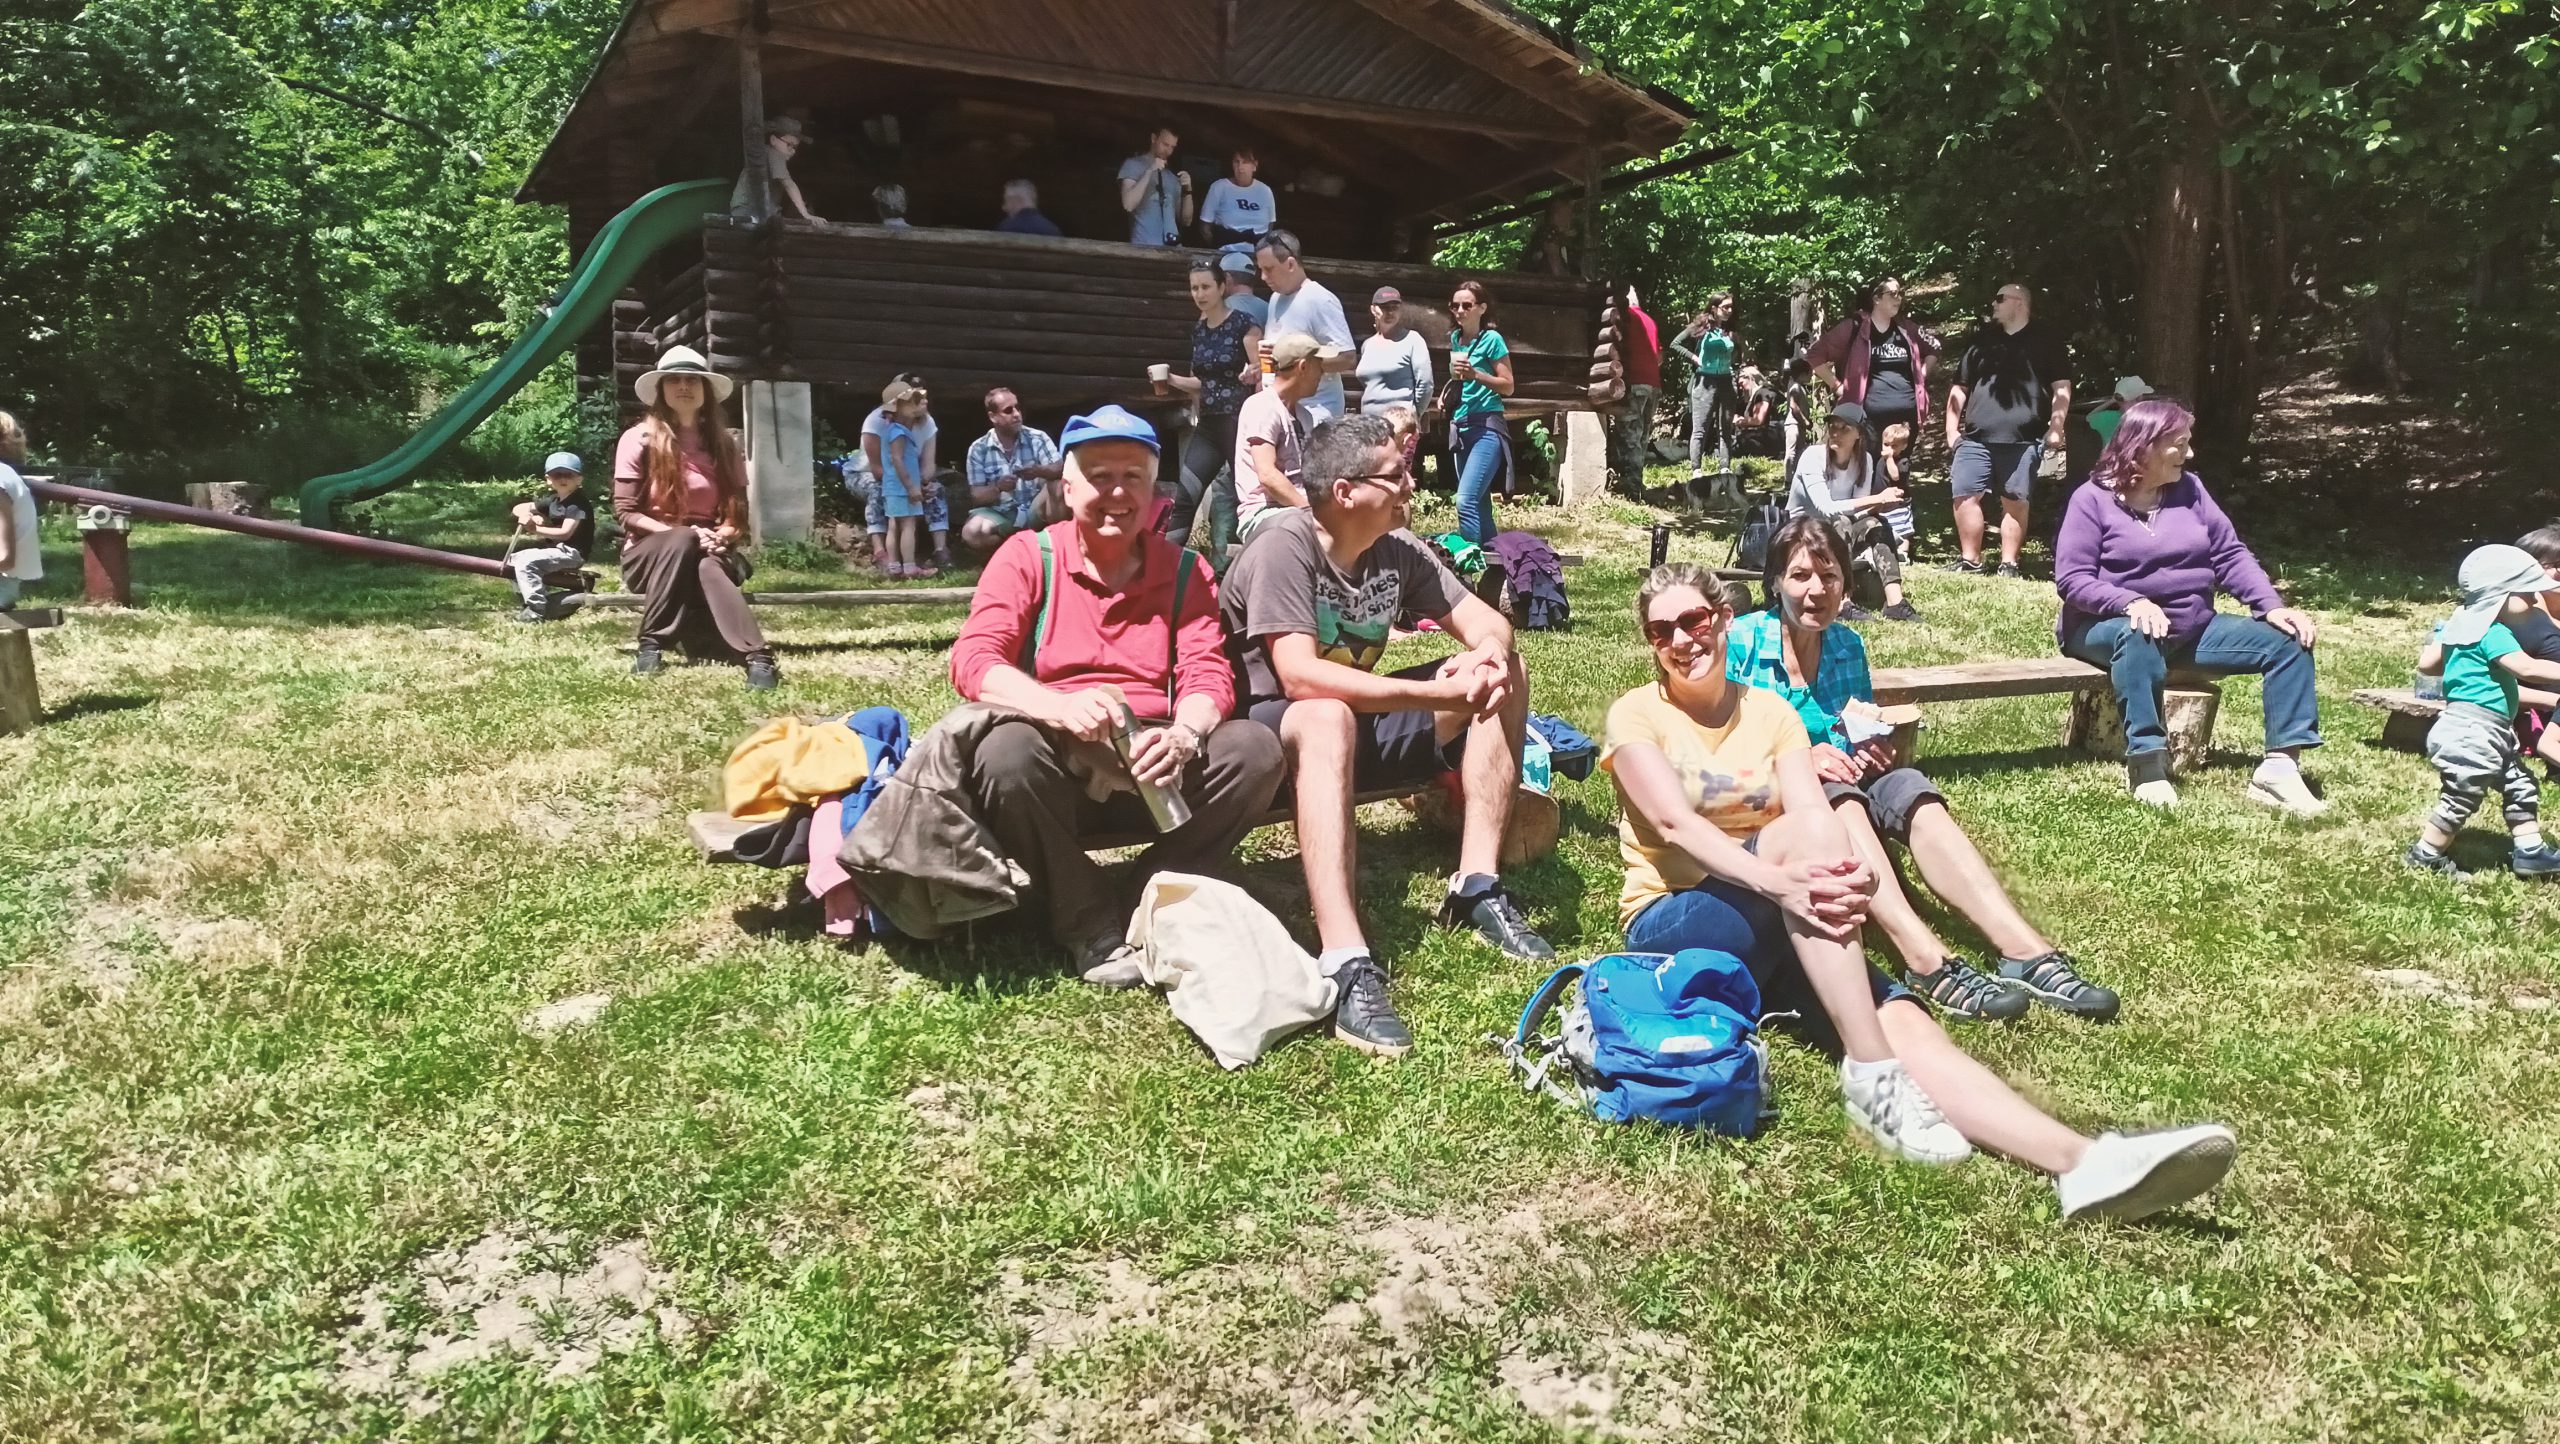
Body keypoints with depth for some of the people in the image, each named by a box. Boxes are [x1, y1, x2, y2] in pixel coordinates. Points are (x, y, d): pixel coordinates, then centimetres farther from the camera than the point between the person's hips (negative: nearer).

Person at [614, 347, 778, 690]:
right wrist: (680, 534, -22)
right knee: (682, 541, -37)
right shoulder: (640, 439, -5)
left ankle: (756, 656, -50)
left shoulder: (722, 444, 4)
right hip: (649, 553, -1)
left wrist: (720, 538, -18)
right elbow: (627, 513, -8)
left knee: (709, 568, -36)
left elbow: (737, 512, 4)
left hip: (704, 552, 1)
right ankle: (651, 644, -34)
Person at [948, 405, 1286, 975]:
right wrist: (1061, 706, -32)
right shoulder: (1028, 556, 2)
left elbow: (1207, 673, -1)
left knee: (1255, 748, -22)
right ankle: (1093, 928, -16)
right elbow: (971, 660, -11)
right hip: (1058, 767, -2)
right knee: (1006, 750, -34)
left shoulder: (1184, 571, 9)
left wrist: (1182, 735, -27)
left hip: (1154, 767, 2)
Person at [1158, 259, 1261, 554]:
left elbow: (1263, 374, -11)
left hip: (1239, 422, -6)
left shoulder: (1243, 323, -8)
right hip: (1208, 425, 6)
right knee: (1184, 496, -1)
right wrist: (1172, 380, 6)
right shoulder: (1198, 329, 12)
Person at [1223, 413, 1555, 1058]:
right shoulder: (1285, 547, -21)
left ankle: (1478, 887, -10)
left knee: (1506, 674, -3)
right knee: (1328, 720, -42)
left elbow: (1483, 621, 3)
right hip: (1271, 728, -8)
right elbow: (1300, 676, -32)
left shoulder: (1398, 551, 0)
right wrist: (1437, 695, -34)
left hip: (1358, 718, 8)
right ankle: (1347, 965, -51)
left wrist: (1490, 654, -24)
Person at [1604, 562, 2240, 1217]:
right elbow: (1676, 822, -17)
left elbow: (1813, 808, -5)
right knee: (1805, 827, -31)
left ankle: (2079, 1160, -44)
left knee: (1901, 1017, -24)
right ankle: (1871, 1078, -36)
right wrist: (1777, 879, -35)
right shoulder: (1636, 715, 0)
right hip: (1670, 924, -4)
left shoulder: (1771, 712, 11)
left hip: (1780, 935, 4)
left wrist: (1849, 875, -30)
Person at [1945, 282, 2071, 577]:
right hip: (1975, 437, 3)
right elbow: (1959, 389, 18)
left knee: (2015, 501, 0)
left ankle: (2009, 564, 6)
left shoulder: (2046, 341, 9)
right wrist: (1951, 429, 9)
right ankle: (1970, 559, 7)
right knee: (1965, 496, -3)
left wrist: (2055, 429, -5)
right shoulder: (1981, 340, 19)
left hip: (2023, 440, -3)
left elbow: (2062, 389, 4)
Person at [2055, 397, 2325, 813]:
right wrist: (2131, 601, -33)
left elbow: (2230, 555, 6)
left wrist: (2273, 606, -9)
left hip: (2193, 631, 6)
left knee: (2289, 639, -9)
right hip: (2111, 628, -6)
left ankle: (2280, 767, -16)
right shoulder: (2093, 499, -8)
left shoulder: (2189, 489, 8)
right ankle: (2146, 763, -40)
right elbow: (2072, 579, -16)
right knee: (2140, 635, -41)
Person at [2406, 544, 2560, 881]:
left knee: (2522, 787, 15)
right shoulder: (2495, 633, -18)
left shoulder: (2461, 624, 10)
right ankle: (2426, 856, 10)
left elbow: (2426, 663, 13)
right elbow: (2528, 669, -28)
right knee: (2461, 797, -1)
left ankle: (2530, 852, 20)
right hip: (2472, 733, -11)